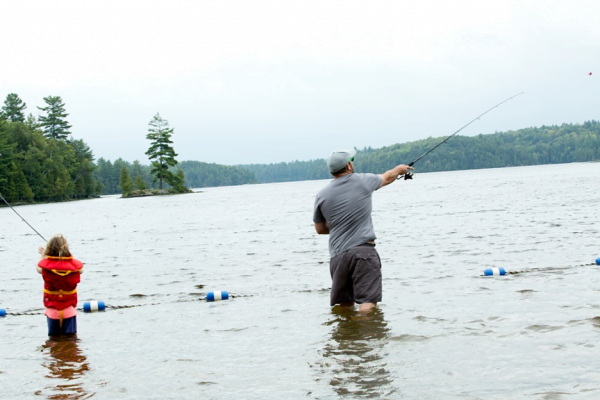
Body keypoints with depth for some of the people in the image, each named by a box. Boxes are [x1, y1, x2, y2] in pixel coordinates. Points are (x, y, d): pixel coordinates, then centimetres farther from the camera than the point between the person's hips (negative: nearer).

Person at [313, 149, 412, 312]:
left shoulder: (322, 195, 5)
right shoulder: (363, 181, 2)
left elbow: (320, 229, 16)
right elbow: (387, 178, 24)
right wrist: (399, 169, 45)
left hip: (337, 256, 3)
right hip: (363, 251, -3)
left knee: (344, 305, 14)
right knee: (368, 301, -11)